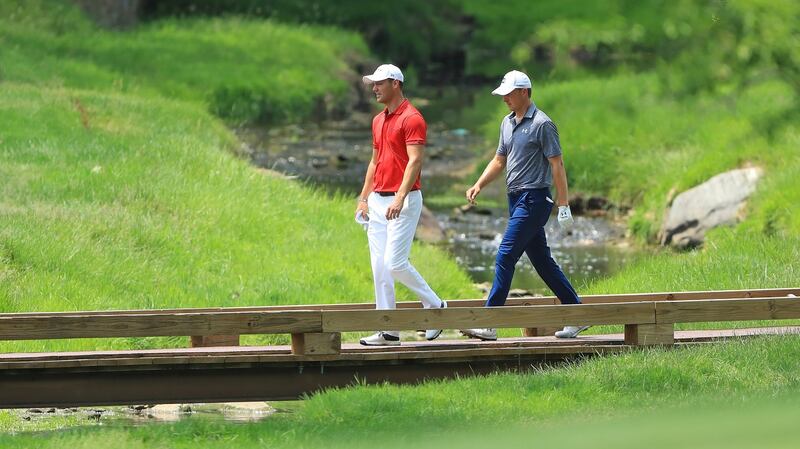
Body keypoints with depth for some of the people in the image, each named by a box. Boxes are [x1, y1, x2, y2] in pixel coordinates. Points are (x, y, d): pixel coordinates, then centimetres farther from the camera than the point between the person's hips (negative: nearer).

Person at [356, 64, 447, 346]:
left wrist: (400, 197, -29)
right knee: (379, 267, 4)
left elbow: (415, 161, -19)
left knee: (395, 263, -14)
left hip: (404, 200, -9)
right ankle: (388, 331, 7)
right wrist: (364, 198, 19)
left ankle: (434, 304, 7)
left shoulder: (412, 119, -11)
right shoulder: (378, 121, 17)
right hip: (378, 200, 9)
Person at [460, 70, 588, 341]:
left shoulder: (542, 124, -11)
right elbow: (500, 160, 23)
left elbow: (557, 164, -12)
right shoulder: (507, 123, 15)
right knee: (542, 261, 11)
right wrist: (478, 185, 7)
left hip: (534, 199, -9)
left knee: (505, 257, -13)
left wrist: (563, 206, -14)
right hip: (516, 198, 9)